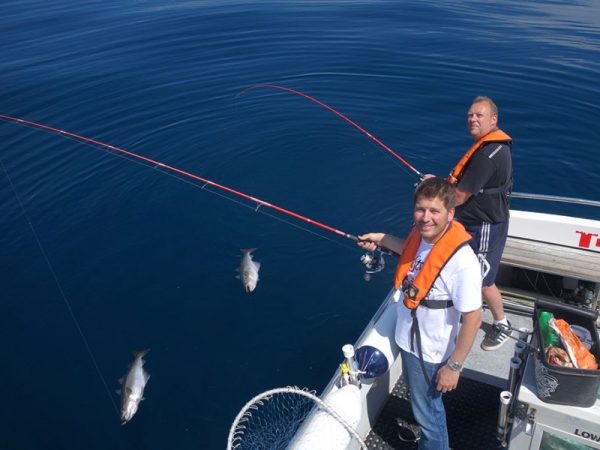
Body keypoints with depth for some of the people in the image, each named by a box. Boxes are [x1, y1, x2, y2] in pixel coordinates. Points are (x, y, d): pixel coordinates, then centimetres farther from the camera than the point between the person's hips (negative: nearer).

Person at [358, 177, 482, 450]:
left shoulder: (461, 261, -34)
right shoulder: (420, 233, -12)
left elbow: (472, 319, -26)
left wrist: (454, 366, -19)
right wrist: (382, 239, 9)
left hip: (430, 354, -8)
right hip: (407, 339, 8)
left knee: (428, 412, 18)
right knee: (418, 398, 33)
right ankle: (426, 426, 62)